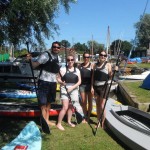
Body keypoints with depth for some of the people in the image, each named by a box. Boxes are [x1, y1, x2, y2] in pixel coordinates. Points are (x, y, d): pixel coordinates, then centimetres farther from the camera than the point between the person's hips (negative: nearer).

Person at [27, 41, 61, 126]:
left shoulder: (58, 58, 11)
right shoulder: (46, 55, -12)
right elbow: (35, 65, -21)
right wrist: (30, 60, -39)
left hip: (53, 82, 8)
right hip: (44, 82, -8)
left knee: (49, 102, 16)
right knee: (43, 103, -1)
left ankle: (47, 120, 28)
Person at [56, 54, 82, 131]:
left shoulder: (77, 70, 5)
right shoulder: (63, 69, -3)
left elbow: (79, 81, 2)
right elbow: (58, 79, -2)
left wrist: (72, 87, -11)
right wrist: (62, 82, -23)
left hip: (74, 90, 4)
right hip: (65, 89, -4)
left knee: (71, 107, 12)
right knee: (65, 107, -12)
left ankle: (69, 122, 28)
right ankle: (59, 123, -1)